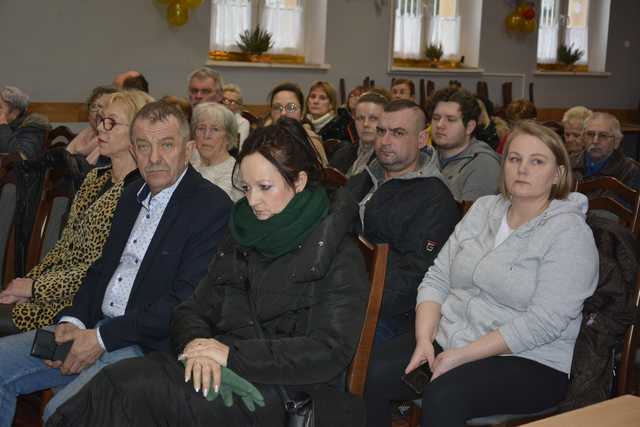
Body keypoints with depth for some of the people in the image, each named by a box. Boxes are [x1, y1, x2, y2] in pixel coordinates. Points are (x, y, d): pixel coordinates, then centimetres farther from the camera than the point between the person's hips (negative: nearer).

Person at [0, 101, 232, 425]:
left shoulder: (213, 206, -12)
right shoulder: (133, 195, 15)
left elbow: (187, 298, -17)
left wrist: (103, 338, -16)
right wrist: (73, 320, -1)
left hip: (148, 344, -8)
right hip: (95, 325, 8)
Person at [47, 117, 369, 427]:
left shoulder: (339, 255, -4)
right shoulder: (240, 237, 15)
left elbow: (330, 353, -14)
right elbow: (192, 309, 13)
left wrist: (232, 353, -18)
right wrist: (197, 341, -12)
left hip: (288, 392, -5)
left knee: (134, 391, -25)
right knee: (119, 380, -24)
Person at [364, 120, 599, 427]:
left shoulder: (569, 232, -9)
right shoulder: (483, 209, 10)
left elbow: (543, 322, -18)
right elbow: (437, 279, 8)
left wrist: (462, 355, -20)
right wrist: (424, 339, -9)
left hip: (528, 361, -5)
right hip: (447, 339, 5)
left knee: (443, 396, -32)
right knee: (377, 378, -19)